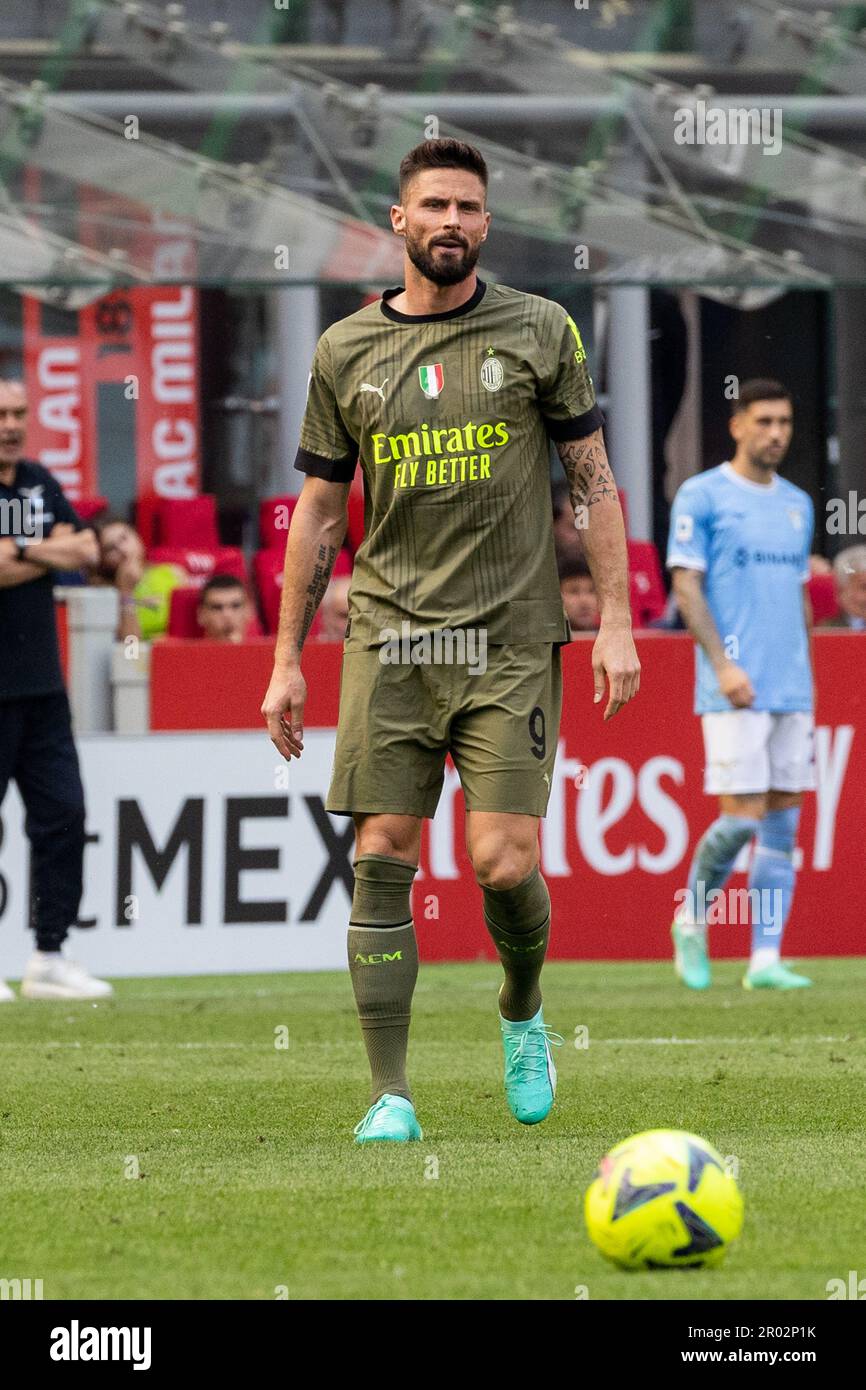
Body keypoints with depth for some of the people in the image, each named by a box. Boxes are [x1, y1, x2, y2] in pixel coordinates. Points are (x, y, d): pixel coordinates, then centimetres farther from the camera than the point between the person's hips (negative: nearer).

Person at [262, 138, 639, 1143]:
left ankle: (522, 1017, 22)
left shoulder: (538, 332, 4)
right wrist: (287, 660, 10)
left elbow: (592, 479, 7)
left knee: (502, 862, -9)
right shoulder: (345, 352, 8)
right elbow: (317, 511, 13)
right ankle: (390, 1094, -1)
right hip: (388, 641, 2)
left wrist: (614, 623, -2)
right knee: (382, 860, -5)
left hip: (510, 640, -2)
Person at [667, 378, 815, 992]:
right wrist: (723, 664, -15)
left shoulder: (798, 504, 16)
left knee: (783, 822, 0)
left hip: (793, 688, 6)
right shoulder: (702, 496, -3)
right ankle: (692, 920, 14)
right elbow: (686, 585, -7)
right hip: (735, 688, -6)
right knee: (743, 817, -10)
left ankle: (766, 959, 1)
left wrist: (806, 676, 16)